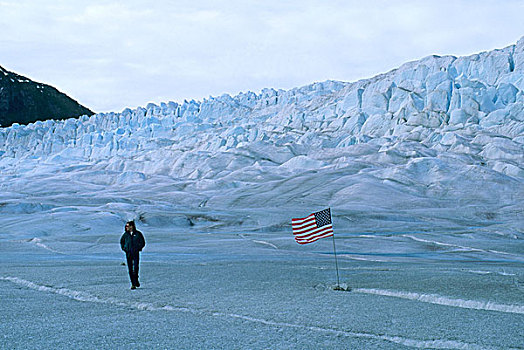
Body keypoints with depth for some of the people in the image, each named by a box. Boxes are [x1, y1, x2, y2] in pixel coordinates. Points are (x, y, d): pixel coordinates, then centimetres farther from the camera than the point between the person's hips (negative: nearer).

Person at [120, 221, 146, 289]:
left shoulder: (138, 234, -1)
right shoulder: (125, 234, 7)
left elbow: (142, 243, 6)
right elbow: (121, 242, 23)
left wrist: (138, 248, -4)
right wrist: (123, 248, 10)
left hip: (136, 253, -3)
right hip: (128, 253, 3)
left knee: (135, 268, -10)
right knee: (130, 269, 1)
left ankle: (135, 282, 0)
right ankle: (133, 283, 6)